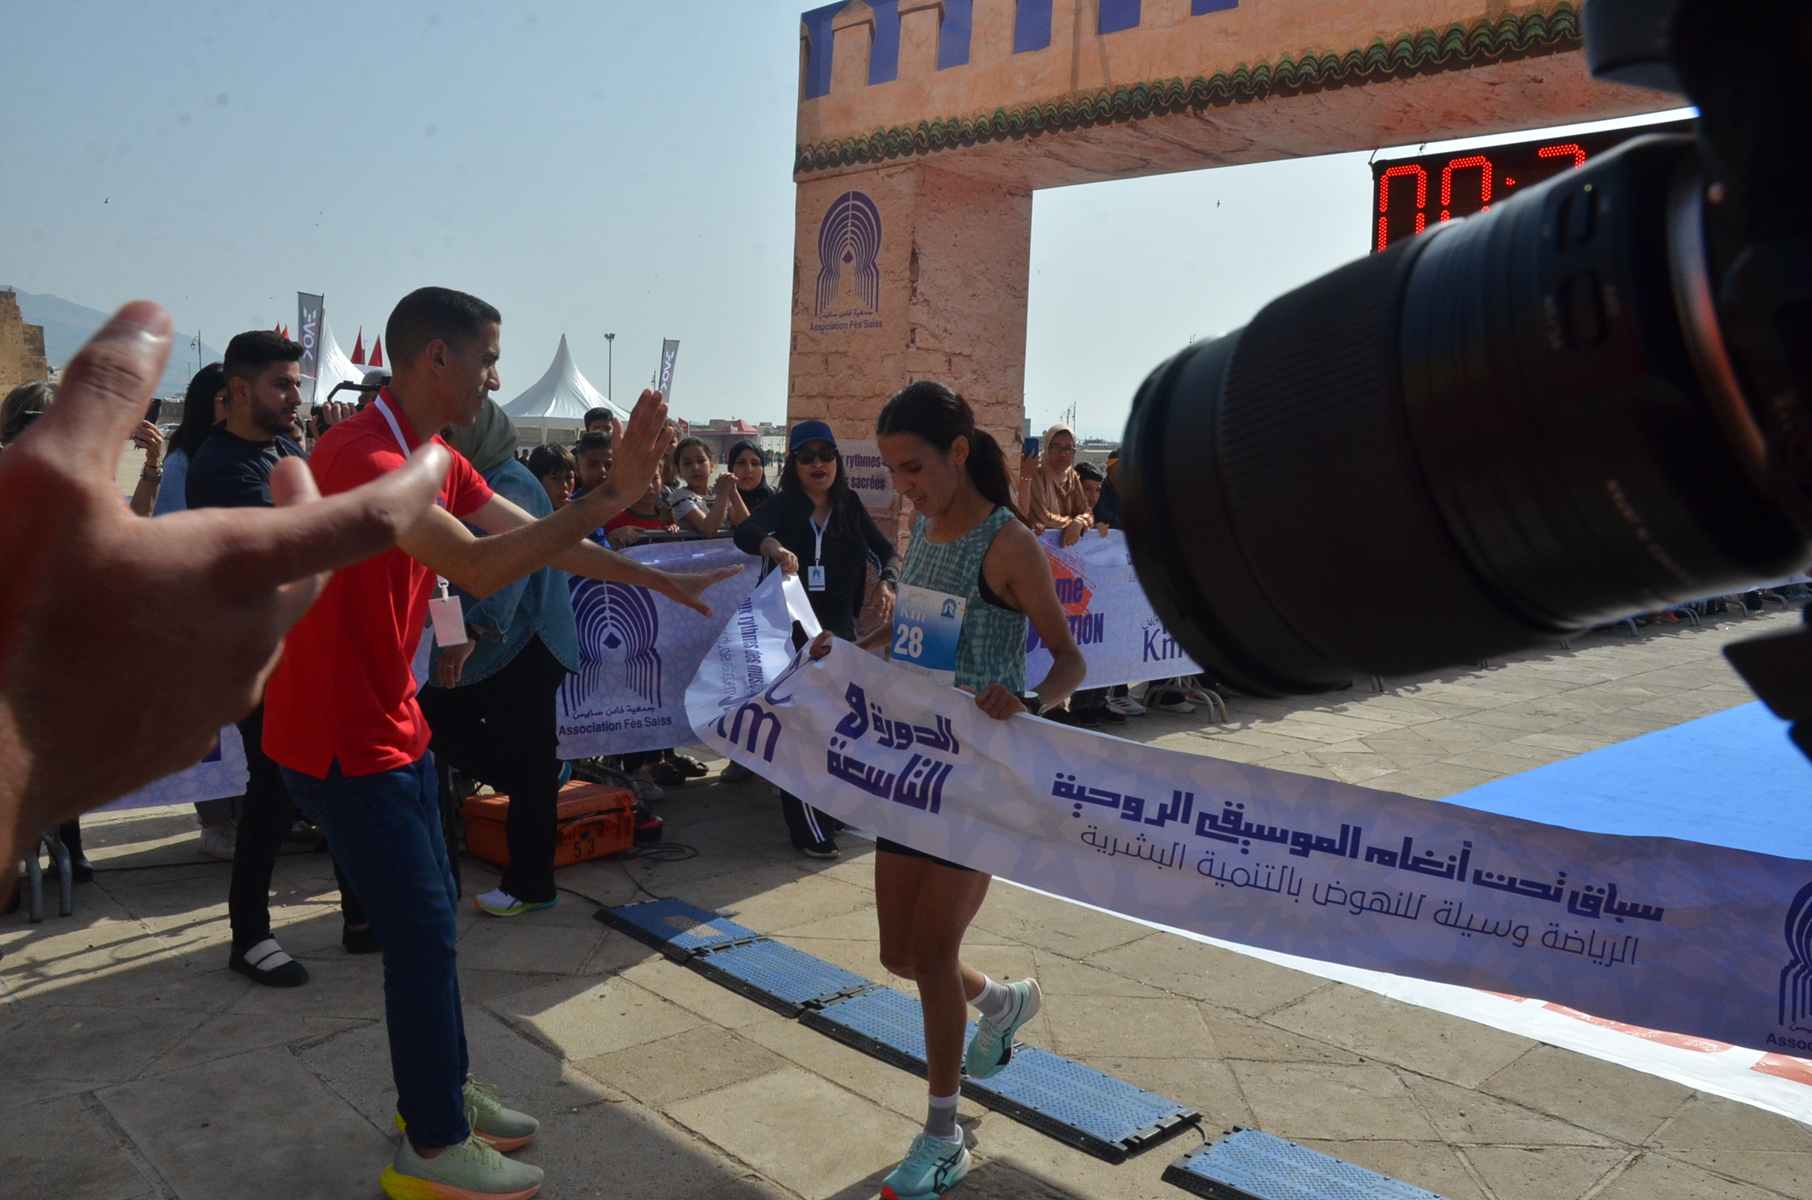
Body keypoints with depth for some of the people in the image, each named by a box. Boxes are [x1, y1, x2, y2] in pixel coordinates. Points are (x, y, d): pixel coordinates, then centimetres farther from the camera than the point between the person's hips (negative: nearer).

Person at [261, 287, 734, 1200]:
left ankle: (442, 1092, 33)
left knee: (427, 915, 17)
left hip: (391, 723, 10)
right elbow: (478, 568, -37)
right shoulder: (364, 456, -24)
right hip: (341, 738, -10)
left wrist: (661, 582, 9)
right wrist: (611, 494, -38)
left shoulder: (436, 460, 8)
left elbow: (536, 539, 11)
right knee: (423, 929, -2)